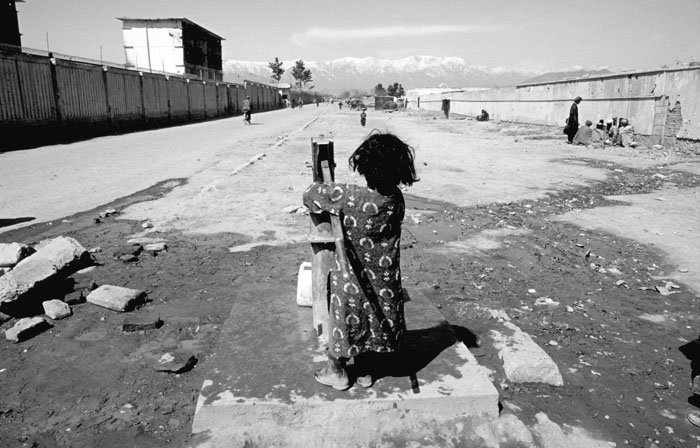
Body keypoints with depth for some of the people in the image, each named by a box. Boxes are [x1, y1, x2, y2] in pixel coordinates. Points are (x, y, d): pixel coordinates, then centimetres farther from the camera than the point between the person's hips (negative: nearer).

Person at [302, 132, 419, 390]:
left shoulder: (348, 196, -26)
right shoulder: (396, 199, -12)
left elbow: (310, 195, -14)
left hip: (352, 278, -4)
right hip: (384, 280, 4)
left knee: (345, 318, 18)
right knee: (374, 319, 23)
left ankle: (337, 371, 38)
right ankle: (364, 371, 41)